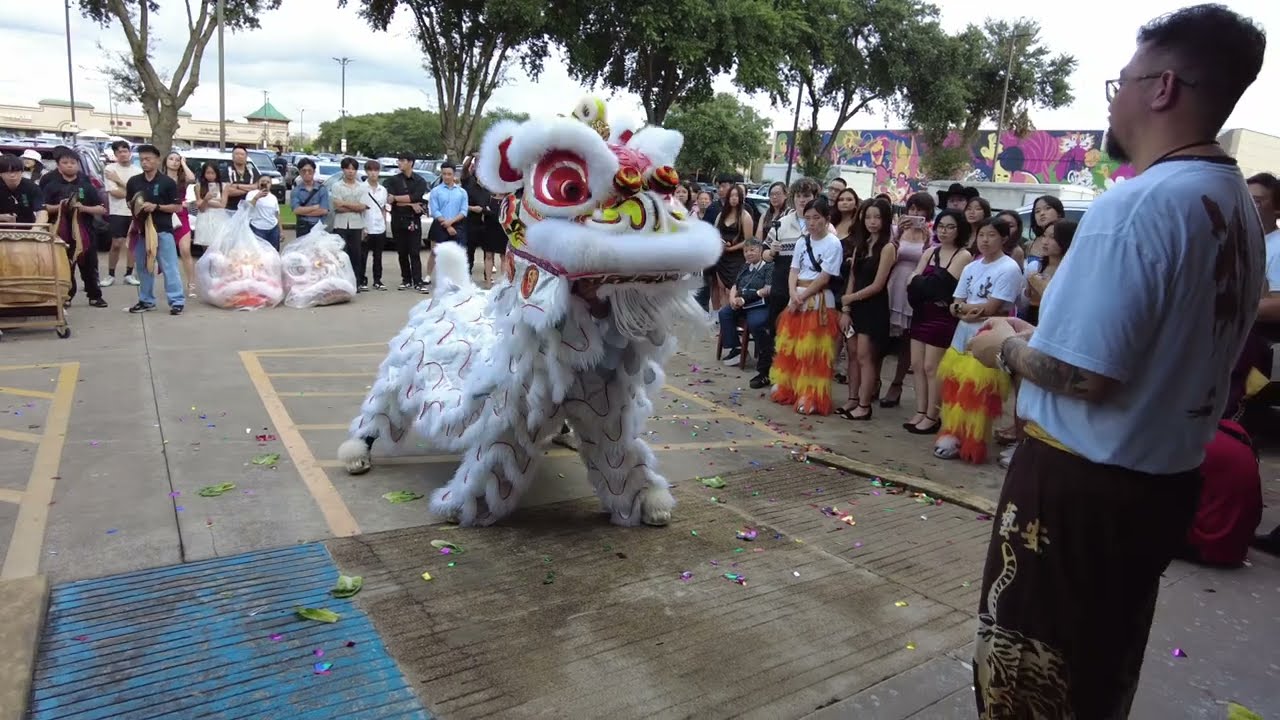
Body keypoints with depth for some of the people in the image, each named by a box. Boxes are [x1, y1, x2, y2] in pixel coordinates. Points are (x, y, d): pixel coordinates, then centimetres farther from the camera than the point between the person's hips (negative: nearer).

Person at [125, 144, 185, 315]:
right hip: (141, 230, 5)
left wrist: (156, 207, -15)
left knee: (169, 267, -5)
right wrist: (135, 207, -3)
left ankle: (177, 301, -3)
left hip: (163, 230, -5)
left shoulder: (167, 182, -4)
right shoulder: (134, 181, 8)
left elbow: (178, 207, -4)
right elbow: (129, 203, 20)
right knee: (143, 267, 11)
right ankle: (146, 301, 21)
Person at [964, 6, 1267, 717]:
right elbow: (1168, 345, 13)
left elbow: (1085, 375, -24)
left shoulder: (1135, 205, -22)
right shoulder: (1239, 208, 6)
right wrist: (1043, 335, 14)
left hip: (1081, 483, -8)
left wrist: (1008, 346, -6)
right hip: (1166, 479, 9)